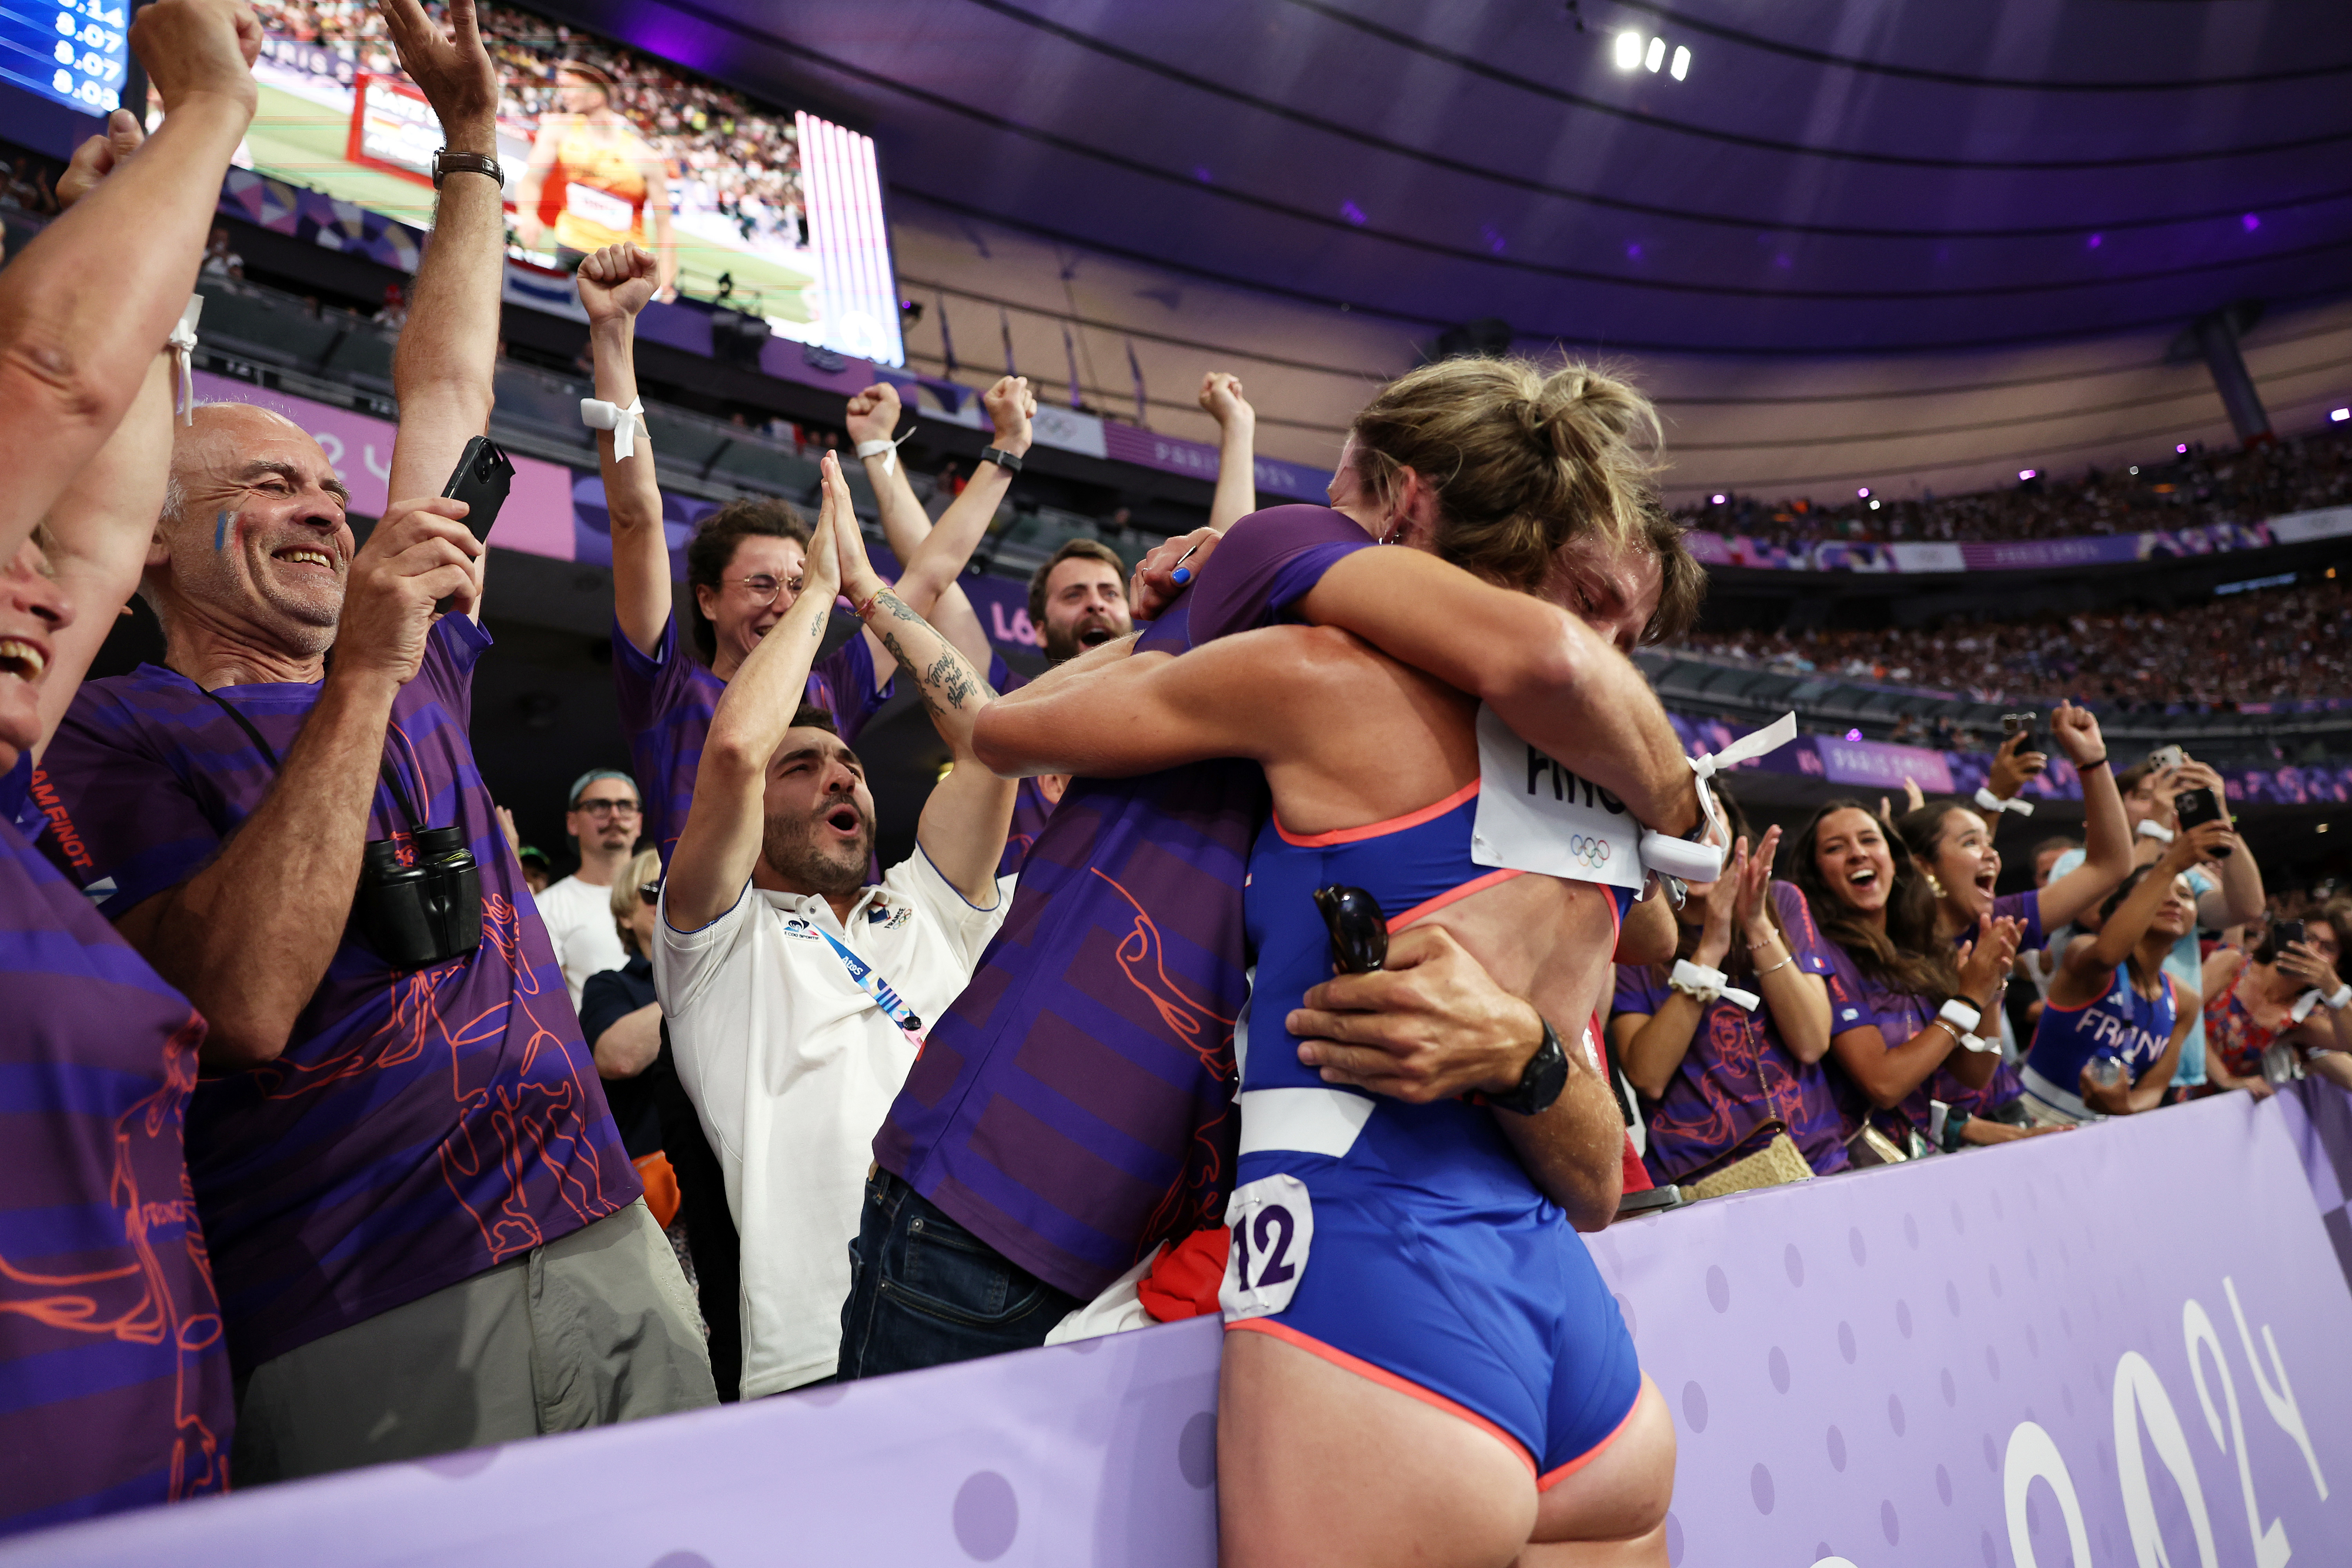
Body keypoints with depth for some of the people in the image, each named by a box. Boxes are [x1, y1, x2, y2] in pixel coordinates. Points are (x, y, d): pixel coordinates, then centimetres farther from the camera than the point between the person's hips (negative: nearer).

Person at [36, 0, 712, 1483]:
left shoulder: (417, 675, 16)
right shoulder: (111, 733, -1)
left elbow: (449, 398, 23)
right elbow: (242, 1010, -17)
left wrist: (473, 141, 25)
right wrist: (360, 682, -18)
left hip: (614, 1247, 6)